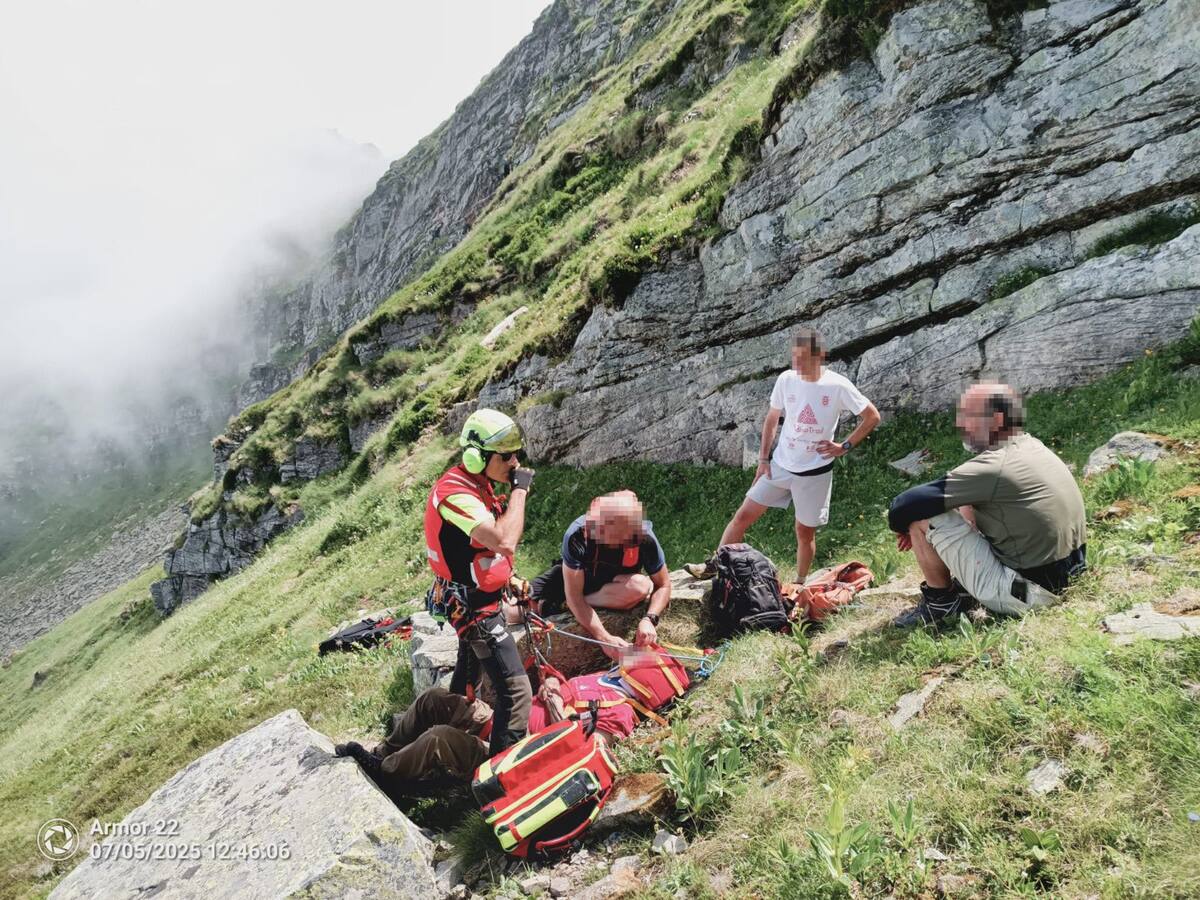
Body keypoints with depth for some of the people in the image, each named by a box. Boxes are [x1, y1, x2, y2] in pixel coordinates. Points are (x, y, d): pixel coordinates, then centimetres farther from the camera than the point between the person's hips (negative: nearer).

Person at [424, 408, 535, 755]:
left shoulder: (477, 483, 1)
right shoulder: (454, 494, -30)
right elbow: (506, 541, -43)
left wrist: (507, 578, 15)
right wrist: (519, 490, -32)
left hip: (479, 597, 11)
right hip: (473, 606, -11)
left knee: (468, 667, 30)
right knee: (516, 691, -14)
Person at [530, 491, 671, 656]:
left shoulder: (644, 537, -30)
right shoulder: (576, 535, -34)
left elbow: (663, 585, -17)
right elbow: (574, 596, -33)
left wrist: (649, 619, -35)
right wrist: (605, 638, -42)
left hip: (615, 582, 2)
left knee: (641, 586, -36)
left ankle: (559, 605, -18)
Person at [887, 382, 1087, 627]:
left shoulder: (993, 467, -22)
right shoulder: (1032, 446, 5)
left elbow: (904, 504, -23)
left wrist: (901, 525, 0)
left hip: (1020, 594, -9)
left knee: (923, 514, -9)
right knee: (967, 502, 20)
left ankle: (940, 600, 8)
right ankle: (964, 588, 22)